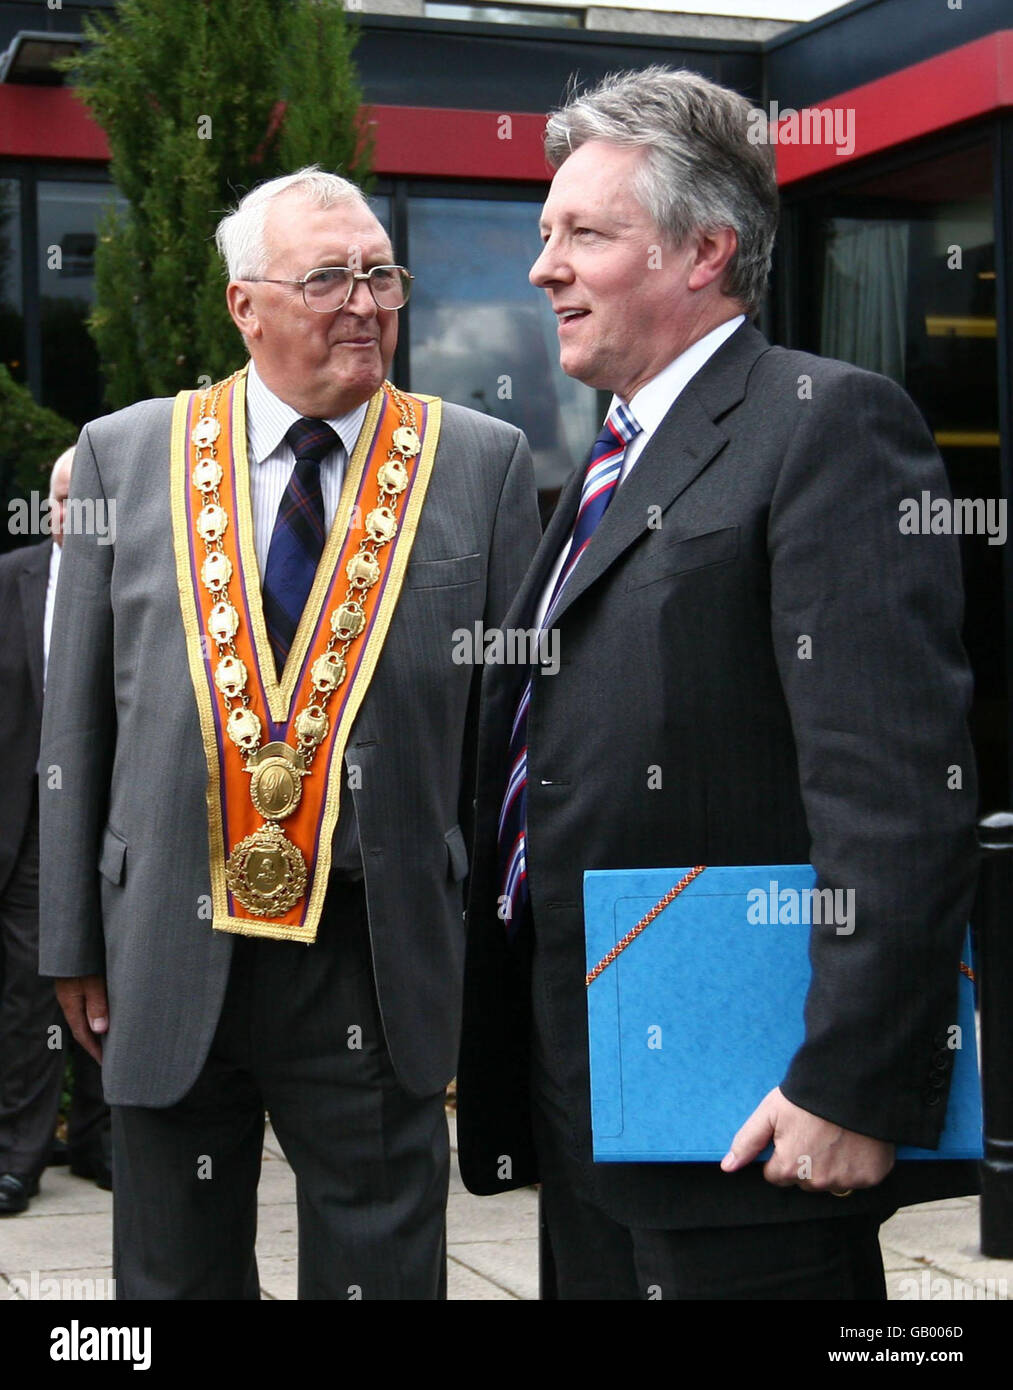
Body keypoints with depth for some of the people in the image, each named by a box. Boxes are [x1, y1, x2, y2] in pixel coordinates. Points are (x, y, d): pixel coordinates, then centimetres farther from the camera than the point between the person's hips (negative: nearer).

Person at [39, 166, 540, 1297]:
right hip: (168, 957, 1)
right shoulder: (125, 457, 5)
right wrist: (73, 939, 6)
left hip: (382, 957, -1)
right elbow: (76, 721, 8)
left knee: (380, 1271, 7)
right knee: (175, 1274, 13)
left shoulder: (482, 462, 3)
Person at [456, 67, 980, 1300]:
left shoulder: (827, 425, -11)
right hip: (585, 1113, 9)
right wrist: (486, 1044, 16)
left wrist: (852, 1084, -23)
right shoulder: (613, 467, 18)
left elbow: (900, 791, -20)